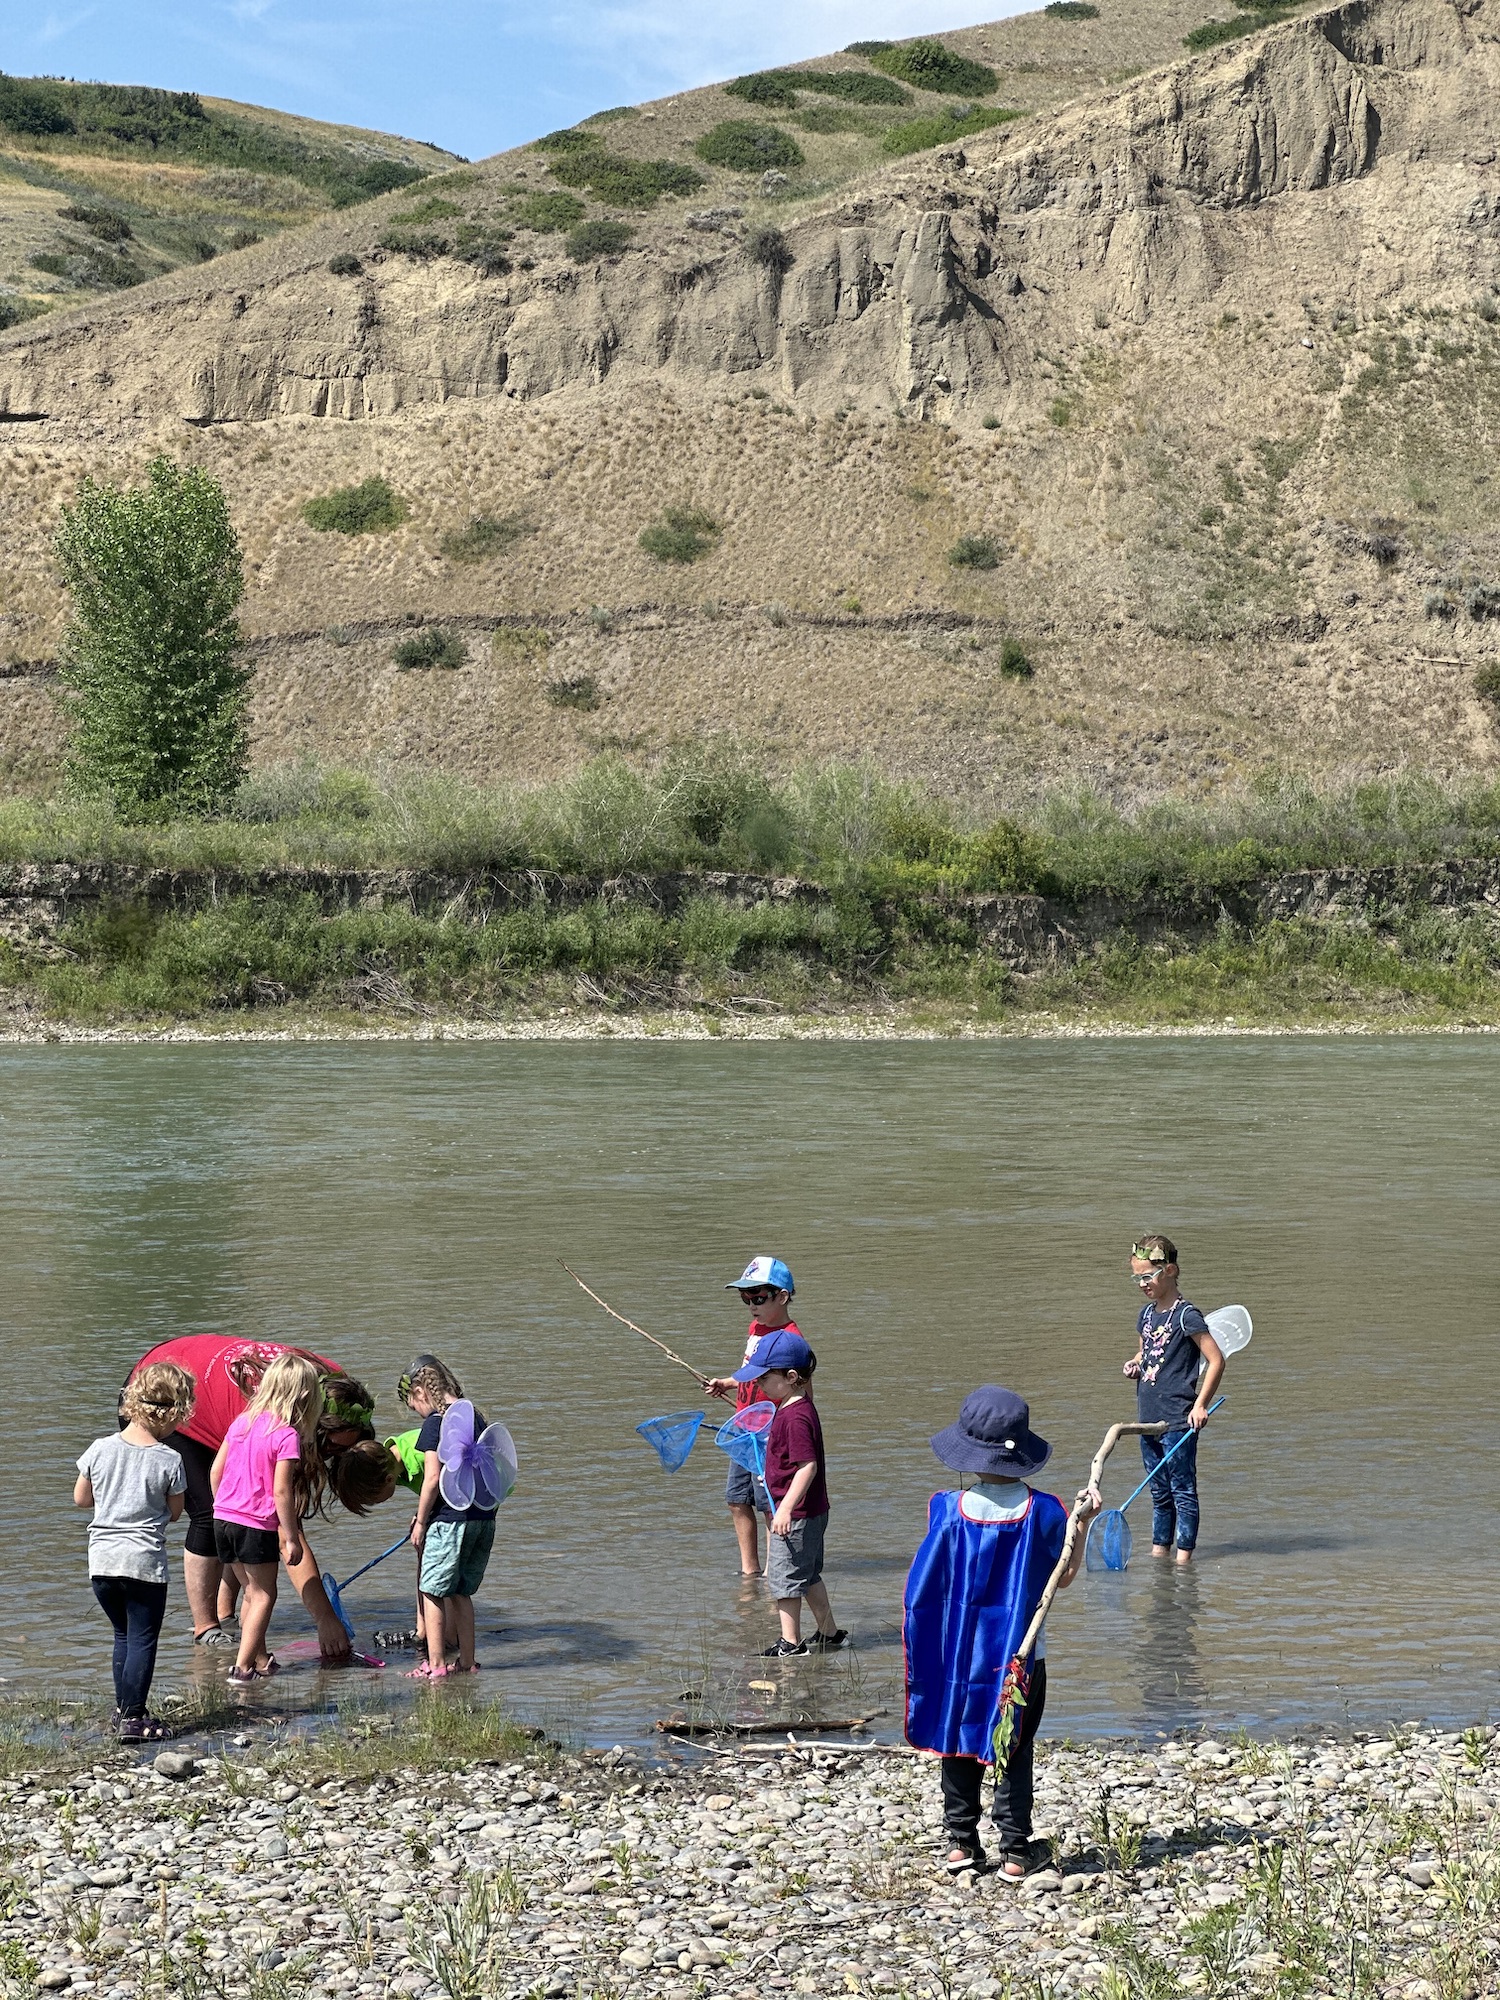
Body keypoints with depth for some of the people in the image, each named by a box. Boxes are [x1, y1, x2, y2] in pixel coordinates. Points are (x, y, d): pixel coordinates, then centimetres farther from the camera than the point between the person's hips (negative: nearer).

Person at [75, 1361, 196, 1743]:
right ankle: (133, 1718, -2)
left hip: (102, 1559, 4)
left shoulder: (101, 1449, -1)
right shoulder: (169, 1460, -10)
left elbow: (80, 1498, 10)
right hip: (144, 1561, -4)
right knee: (142, 1640, 3)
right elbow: (174, 1512, 2)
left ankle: (123, 1708, 27)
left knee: (123, 1634, 21)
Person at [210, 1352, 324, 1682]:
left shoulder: (242, 1420, 7)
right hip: (257, 1525, -7)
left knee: (251, 1592, 19)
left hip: (223, 1518, 7)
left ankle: (260, 1660, 25)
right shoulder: (287, 1435, -14)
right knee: (264, 1595, 6)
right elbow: (281, 1492, -17)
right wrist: (291, 1538, -11)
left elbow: (215, 1472, 10)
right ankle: (242, 1666, 1)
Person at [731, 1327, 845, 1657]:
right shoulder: (790, 1407, 8)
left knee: (784, 1576, 0)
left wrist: (786, 1508, -31)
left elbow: (807, 1466, -29)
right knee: (808, 1575, 20)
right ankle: (828, 1633, 30)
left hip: (797, 1514, -10)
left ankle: (790, 1642, 9)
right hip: (810, 1512, 10)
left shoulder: (796, 1416, -24)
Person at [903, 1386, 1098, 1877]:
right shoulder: (1042, 1510, -11)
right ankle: (1016, 1849, 11)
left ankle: (961, 1842, 18)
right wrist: (1082, 1523, 9)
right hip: (1020, 1652, 0)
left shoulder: (949, 1510, -11)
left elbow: (925, 1587, -7)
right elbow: (1063, 1579, 1)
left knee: (958, 1744, 13)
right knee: (1015, 1750, 8)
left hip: (957, 1652, 0)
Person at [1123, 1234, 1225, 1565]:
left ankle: (1184, 1556, 2)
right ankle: (1159, 1553, 23)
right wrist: (1135, 1364, 4)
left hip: (1178, 1422, -8)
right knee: (1160, 1493, 15)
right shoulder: (1146, 1315, 12)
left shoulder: (1186, 1316, -12)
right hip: (1149, 1419, 8)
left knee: (1183, 1491, -2)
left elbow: (1216, 1360, -14)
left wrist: (1200, 1404, -18)